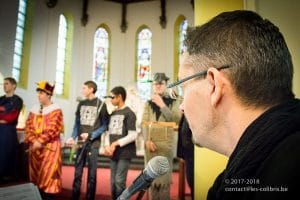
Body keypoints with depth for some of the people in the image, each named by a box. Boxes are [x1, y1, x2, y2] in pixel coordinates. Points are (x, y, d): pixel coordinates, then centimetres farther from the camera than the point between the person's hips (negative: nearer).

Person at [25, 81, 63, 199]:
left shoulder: (56, 110, -7)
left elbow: (53, 129, -15)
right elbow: (28, 127, 4)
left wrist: (40, 141, -18)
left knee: (48, 175, -4)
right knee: (37, 175, 13)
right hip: (35, 147, 6)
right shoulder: (34, 109, 10)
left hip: (50, 147, -6)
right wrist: (34, 141, -10)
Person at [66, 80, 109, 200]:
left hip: (93, 143, -4)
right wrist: (73, 137, -1)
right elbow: (77, 123, 13)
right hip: (80, 142, 4)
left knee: (92, 173, 3)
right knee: (77, 172, 8)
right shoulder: (81, 104, 12)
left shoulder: (101, 104, -2)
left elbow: (104, 125, -3)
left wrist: (90, 135, -14)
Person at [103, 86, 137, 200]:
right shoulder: (113, 114, 13)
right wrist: (107, 146, -3)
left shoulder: (129, 113, -8)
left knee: (119, 181, -7)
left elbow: (133, 135, -14)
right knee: (113, 182, 11)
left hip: (124, 153, -7)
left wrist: (116, 144, -15)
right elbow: (109, 132, 14)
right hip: (113, 154, 7)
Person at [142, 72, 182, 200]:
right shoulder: (148, 103, 13)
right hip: (150, 143, 3)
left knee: (164, 176, -7)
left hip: (166, 143, -2)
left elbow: (176, 120, -6)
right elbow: (144, 123, 6)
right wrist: (147, 140, -8)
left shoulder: (173, 102, 7)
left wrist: (162, 106, -12)